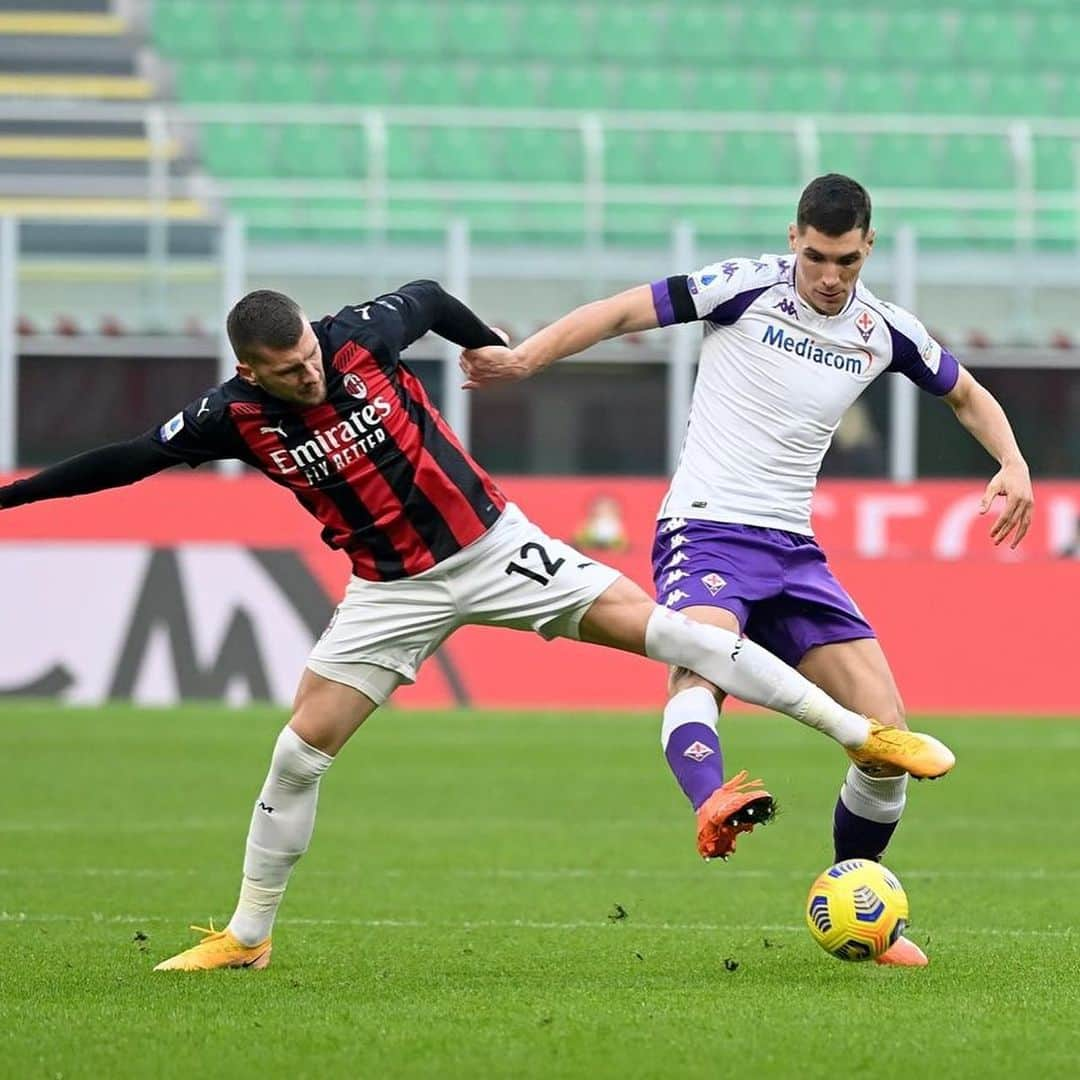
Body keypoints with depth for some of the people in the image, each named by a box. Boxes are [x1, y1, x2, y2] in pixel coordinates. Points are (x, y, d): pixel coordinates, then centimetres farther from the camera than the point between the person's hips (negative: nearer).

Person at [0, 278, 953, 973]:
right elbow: (128, 461, -1)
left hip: (492, 546, -1)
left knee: (656, 626, -11)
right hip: (395, 588, 1)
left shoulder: (361, 337, -17)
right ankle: (246, 937, 12)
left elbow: (428, 298, 5)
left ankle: (863, 733, -9)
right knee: (300, 749, -6)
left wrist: (491, 344, 23)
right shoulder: (236, 418, -14)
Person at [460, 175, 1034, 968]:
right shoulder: (746, 287, -6)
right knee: (701, 662, -37)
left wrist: (1013, 466, 4)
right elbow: (622, 313, -5)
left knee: (888, 738, -4)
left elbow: (968, 395, 23)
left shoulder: (884, 332, 7)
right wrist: (522, 359, -18)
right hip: (707, 530, -5)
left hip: (793, 547, 5)